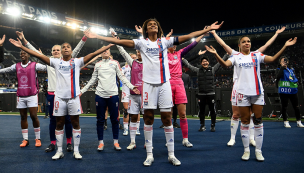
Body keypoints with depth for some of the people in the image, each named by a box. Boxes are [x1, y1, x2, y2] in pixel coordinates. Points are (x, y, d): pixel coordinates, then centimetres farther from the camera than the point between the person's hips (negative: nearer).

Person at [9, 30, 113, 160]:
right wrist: (22, 47, -3)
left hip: (74, 97, -1)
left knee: (75, 123, 4)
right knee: (59, 124, 7)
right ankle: (59, 151, 19)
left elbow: (93, 54, -2)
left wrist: (109, 45, -9)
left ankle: (76, 151, 13)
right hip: (59, 96, 1)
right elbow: (39, 56, 3)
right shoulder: (56, 62, 8)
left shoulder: (77, 62, 6)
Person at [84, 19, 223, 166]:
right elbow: (120, 42, -1)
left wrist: (208, 29, 5)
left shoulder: (165, 41, 10)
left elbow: (188, 36, 7)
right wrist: (97, 36, -7)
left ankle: (171, 154, 13)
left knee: (167, 118, 3)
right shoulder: (141, 43, 7)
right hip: (149, 83, 0)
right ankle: (149, 155, 13)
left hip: (164, 83, 1)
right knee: (148, 118, 2)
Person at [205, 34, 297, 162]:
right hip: (242, 92, -1)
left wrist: (285, 47, -14)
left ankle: (258, 151, 13)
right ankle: (246, 150, 16)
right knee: (245, 122, 4)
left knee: (258, 121, 4)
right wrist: (216, 54, -28)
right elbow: (225, 64, -13)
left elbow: (272, 59, -3)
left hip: (257, 92, 1)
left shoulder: (256, 55, 8)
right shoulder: (236, 56, 5)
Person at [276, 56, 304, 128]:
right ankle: (285, 122, 14)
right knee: (284, 107, 3)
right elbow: (278, 77, -19)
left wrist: (295, 83, 4)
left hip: (293, 91, 4)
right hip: (284, 91, -4)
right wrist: (282, 67, -18)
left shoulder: (292, 69, 15)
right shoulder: (279, 70, 1)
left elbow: (295, 78, 23)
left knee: (296, 106, 5)